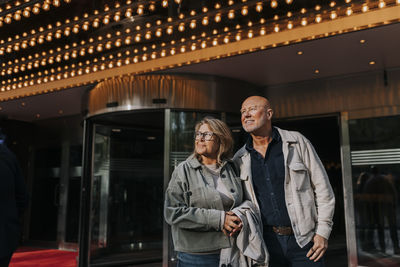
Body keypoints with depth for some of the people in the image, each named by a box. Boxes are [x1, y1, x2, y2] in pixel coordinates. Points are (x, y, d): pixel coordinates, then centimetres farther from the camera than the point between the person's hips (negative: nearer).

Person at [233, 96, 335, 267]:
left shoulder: (297, 142, -1)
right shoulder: (239, 160, 5)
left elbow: (322, 188, 1)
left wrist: (323, 232, -4)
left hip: (303, 240, -2)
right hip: (267, 243, 2)